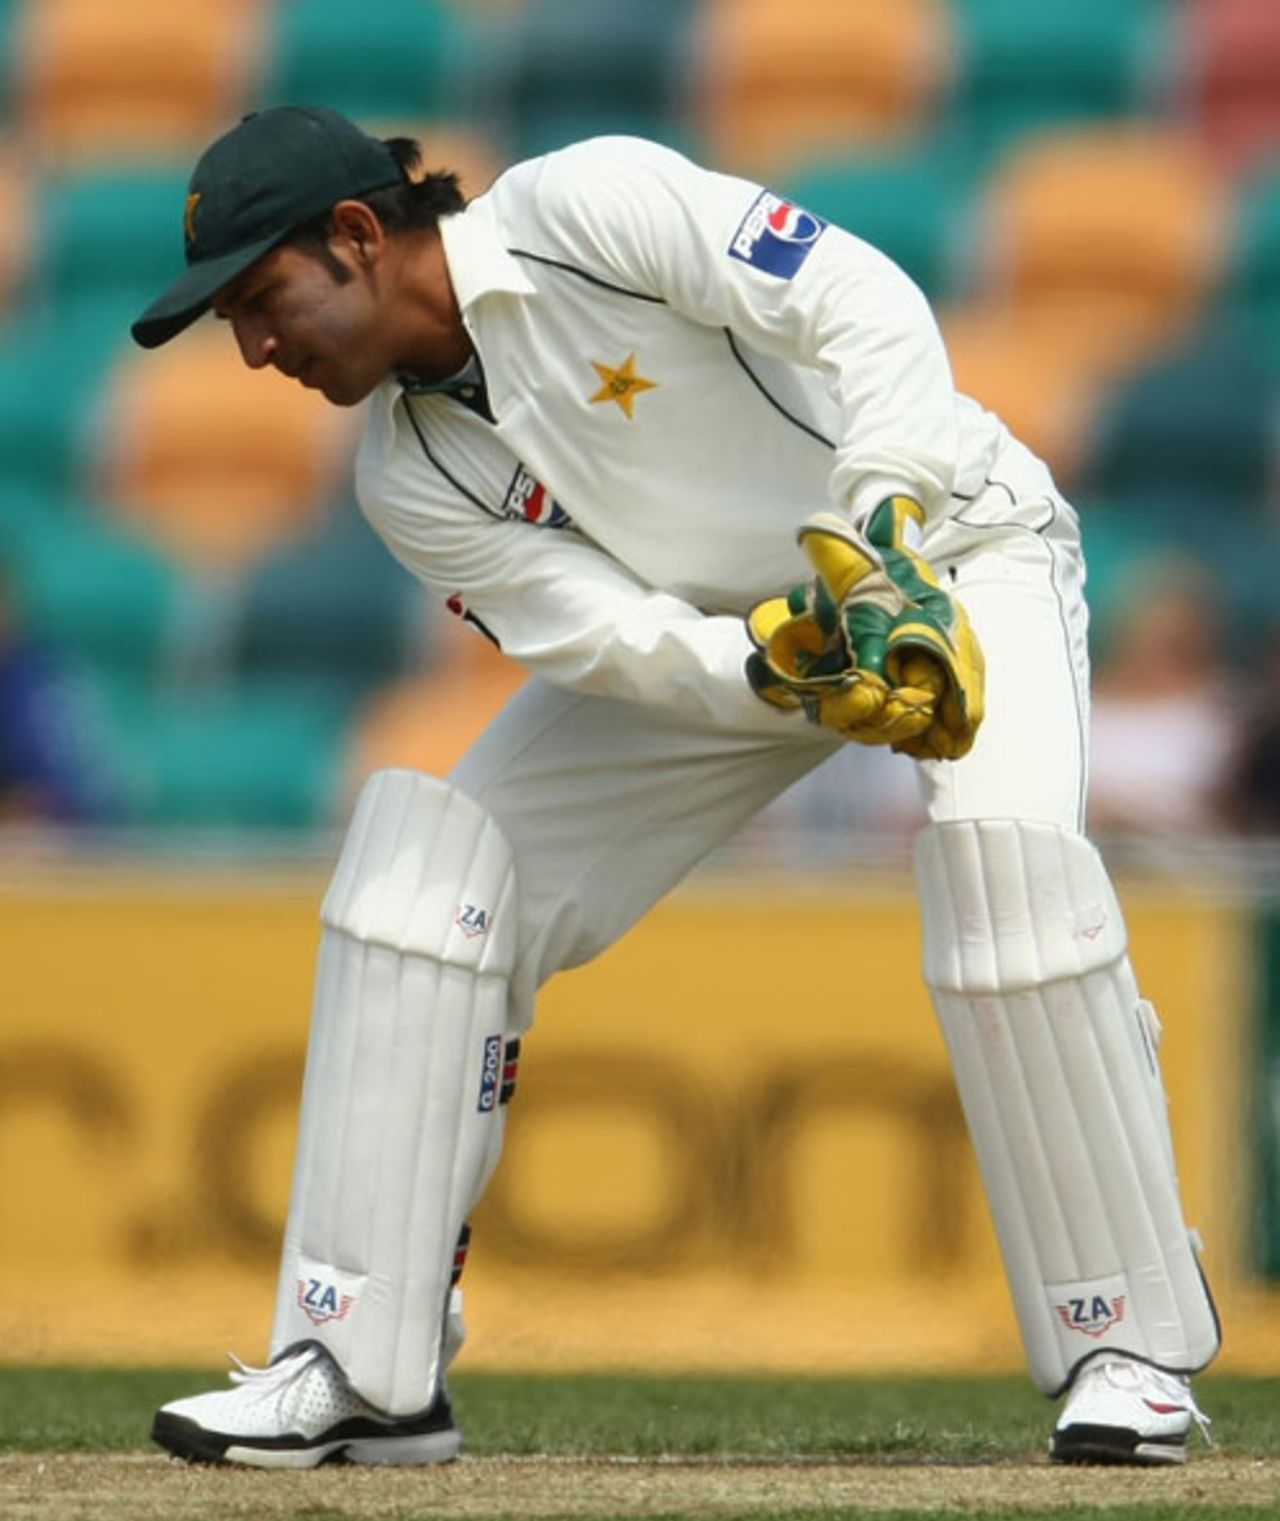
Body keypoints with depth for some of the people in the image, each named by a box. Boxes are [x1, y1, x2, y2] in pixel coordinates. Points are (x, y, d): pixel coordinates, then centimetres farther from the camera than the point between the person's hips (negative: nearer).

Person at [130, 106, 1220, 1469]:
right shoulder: (413, 480, -8)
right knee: (428, 852, -9)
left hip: (954, 551, -6)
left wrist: (877, 542, -42)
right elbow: (616, 641, -18)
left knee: (1004, 842, -33)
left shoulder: (586, 211, -25)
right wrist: (788, 667, -37)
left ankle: (1129, 1345, -19)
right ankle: (360, 1371, -6)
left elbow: (867, 304, -31)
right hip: (714, 631, 6)